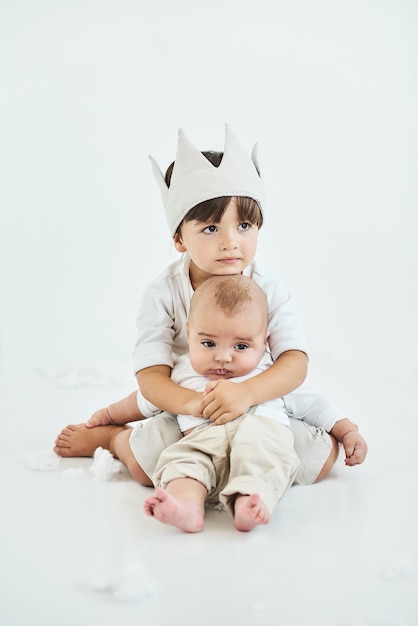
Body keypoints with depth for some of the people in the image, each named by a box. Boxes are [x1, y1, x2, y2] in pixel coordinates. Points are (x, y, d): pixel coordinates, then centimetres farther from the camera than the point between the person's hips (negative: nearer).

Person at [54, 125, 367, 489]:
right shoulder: (163, 295, -14)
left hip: (264, 398, 1)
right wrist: (191, 402, -44)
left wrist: (246, 393, -43)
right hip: (188, 403, -1)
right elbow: (151, 377, -20)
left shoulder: (268, 290, -11)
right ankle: (109, 436, 9)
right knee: (144, 460, -26)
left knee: (319, 458, -20)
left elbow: (295, 363, -22)